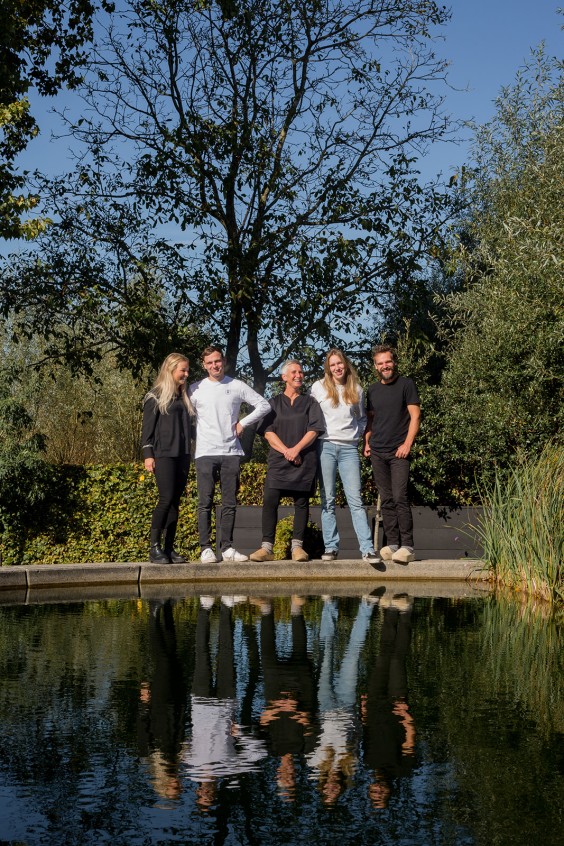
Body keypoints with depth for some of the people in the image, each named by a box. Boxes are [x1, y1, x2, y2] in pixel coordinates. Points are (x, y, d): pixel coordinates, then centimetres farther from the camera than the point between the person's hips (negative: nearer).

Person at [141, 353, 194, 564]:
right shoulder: (156, 396, -1)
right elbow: (147, 427, -4)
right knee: (166, 499, -14)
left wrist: (189, 453, 16)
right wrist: (147, 455, -11)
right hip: (163, 455, -6)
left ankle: (169, 548, 4)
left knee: (175, 501, 3)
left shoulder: (184, 398, 18)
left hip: (182, 456, 6)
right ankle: (154, 548, -10)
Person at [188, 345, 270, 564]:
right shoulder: (196, 389, 4)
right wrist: (191, 438, -1)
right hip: (206, 453, -2)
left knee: (229, 503, 4)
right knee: (205, 503, -5)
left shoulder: (237, 386, 6)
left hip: (231, 452, 2)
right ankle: (205, 548, -2)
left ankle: (227, 548, 9)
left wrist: (243, 423, 3)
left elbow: (264, 405, 10)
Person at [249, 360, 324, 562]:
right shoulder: (274, 403, 14)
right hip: (278, 460, 0)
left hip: (304, 460, 0)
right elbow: (268, 432, 4)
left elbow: (314, 430, 1)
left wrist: (296, 449, -12)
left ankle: (297, 546, 4)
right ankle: (266, 547, -11)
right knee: (270, 501, -10)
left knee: (301, 502, 0)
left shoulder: (310, 402, 12)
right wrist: (285, 450, -10)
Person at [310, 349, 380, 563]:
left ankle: (367, 549, -10)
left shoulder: (356, 390, 11)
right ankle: (330, 547, 4)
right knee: (327, 500, 0)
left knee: (355, 500, -6)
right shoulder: (318, 387, 6)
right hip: (326, 447, 0)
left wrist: (358, 435, 9)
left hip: (349, 448, 0)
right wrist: (315, 434, 2)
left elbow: (362, 418, 22)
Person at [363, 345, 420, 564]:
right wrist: (367, 442, 8)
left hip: (398, 452, -5)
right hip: (377, 453, 5)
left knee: (399, 498, -13)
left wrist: (407, 443, -12)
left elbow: (415, 415, -3)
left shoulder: (406, 385, 1)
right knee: (386, 500, 5)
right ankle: (392, 544, 7)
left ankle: (407, 546, -12)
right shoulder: (373, 389, 16)